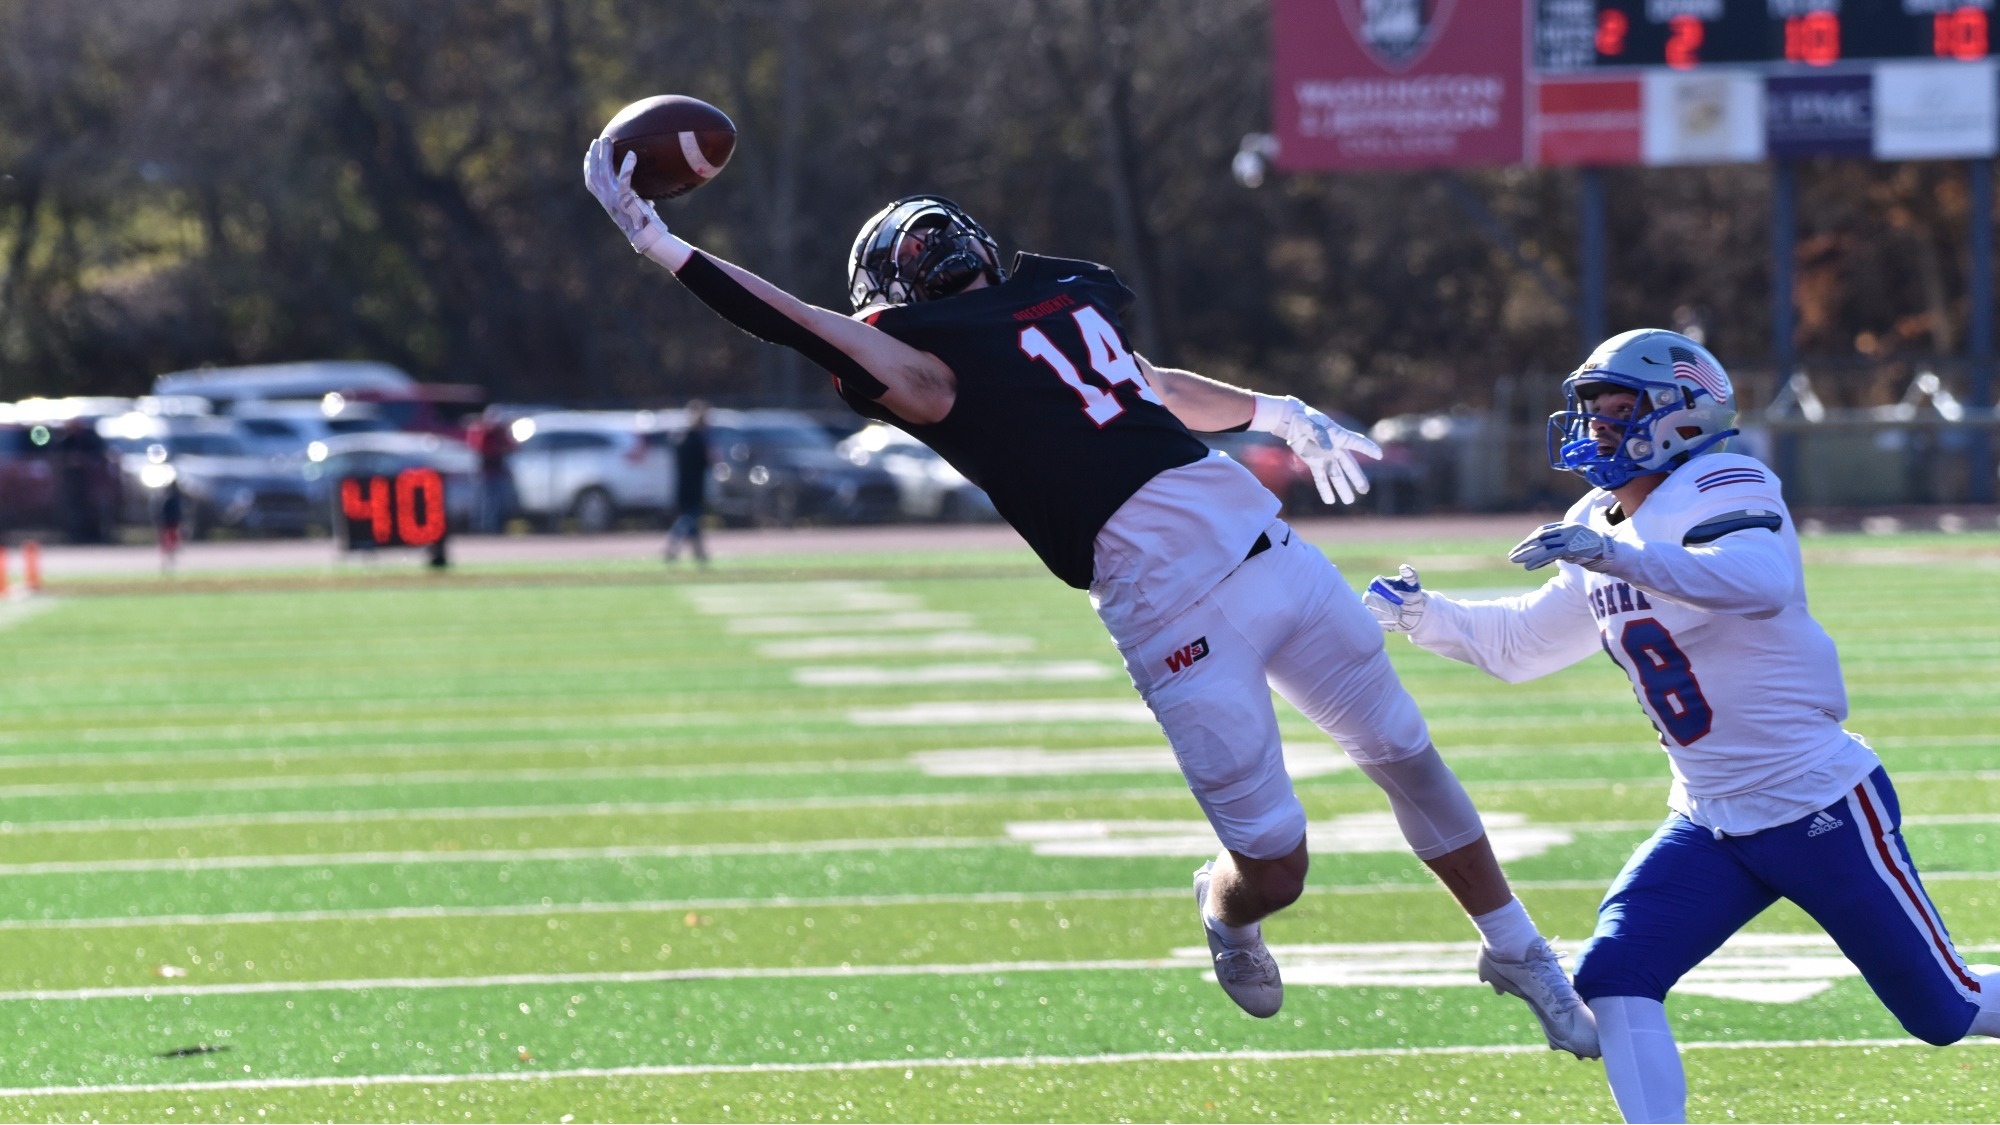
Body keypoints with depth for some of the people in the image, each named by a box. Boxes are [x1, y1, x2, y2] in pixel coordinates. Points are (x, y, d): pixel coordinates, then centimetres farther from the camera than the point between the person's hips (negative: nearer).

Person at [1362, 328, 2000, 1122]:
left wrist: (1617, 556, -47)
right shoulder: (1602, 527, 9)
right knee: (1613, 980, -13)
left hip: (1822, 810, -7)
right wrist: (1424, 618, 6)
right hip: (1709, 824, 7)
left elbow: (1761, 583, -38)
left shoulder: (1718, 490, -16)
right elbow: (1521, 643, 22)